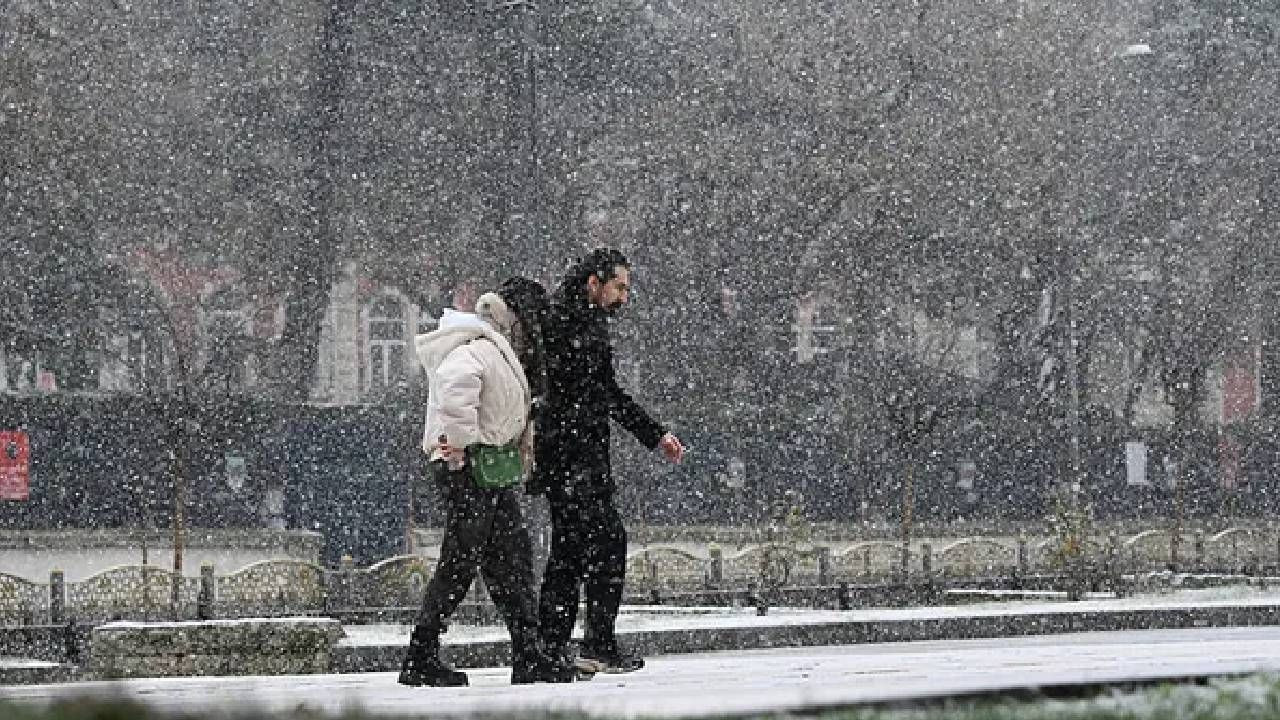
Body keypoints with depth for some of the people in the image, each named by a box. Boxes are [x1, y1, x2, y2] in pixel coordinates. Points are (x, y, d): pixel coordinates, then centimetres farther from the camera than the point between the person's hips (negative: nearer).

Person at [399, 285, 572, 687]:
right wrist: (461, 443, -28)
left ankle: (528, 657, 10)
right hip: (469, 469, -10)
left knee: (513, 560, 8)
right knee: (460, 565, -6)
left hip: (494, 473, 10)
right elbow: (455, 388, -35)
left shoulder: (499, 352, 18)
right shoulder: (476, 351, -15)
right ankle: (420, 660, 0)